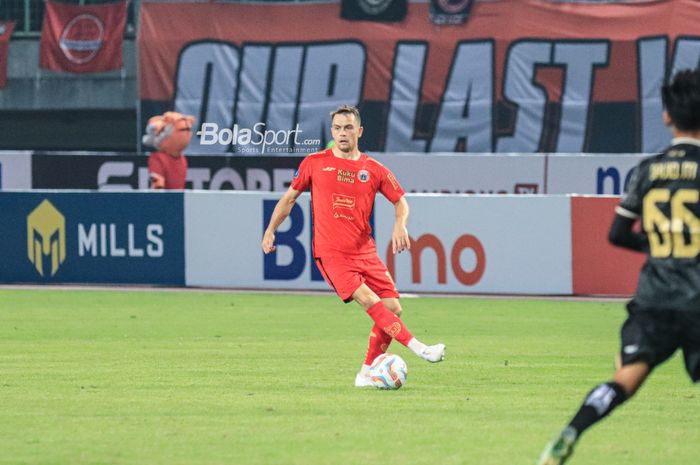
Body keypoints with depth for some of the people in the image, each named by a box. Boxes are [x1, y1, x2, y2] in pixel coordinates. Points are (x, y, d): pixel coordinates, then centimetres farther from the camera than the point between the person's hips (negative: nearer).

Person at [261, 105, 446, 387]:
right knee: (370, 301, -24)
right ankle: (419, 348, -28)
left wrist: (400, 226, -7)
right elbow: (290, 197, 13)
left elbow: (400, 201, 13)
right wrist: (270, 231, 8)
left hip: (365, 252, 4)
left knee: (392, 309, -4)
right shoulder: (315, 163, 4)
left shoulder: (373, 170, 7)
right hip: (331, 253, -4)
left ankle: (366, 374, 7)